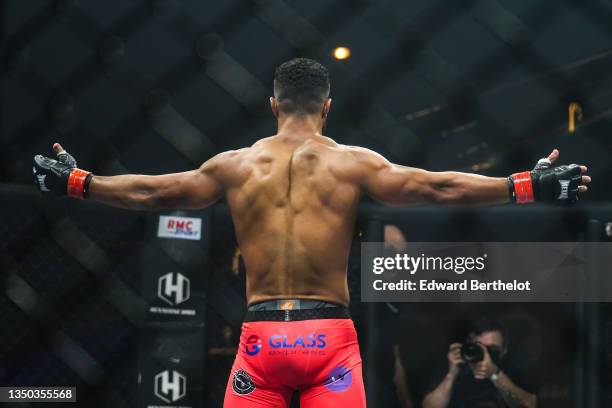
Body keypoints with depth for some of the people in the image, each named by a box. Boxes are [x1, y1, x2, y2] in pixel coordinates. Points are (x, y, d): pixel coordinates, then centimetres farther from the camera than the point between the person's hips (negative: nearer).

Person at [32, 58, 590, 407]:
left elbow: (154, 192, 13)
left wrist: (76, 181, 26)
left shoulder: (236, 164, 7)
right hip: (330, 334, -1)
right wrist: (529, 186, 0)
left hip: (262, 336, 2)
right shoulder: (352, 162, 2)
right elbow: (435, 188, -2)